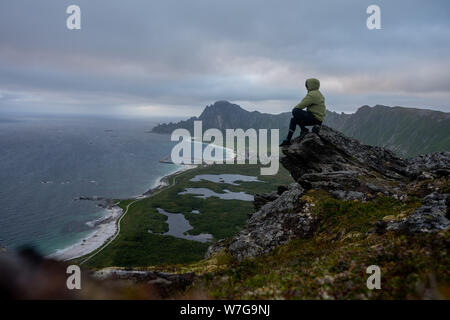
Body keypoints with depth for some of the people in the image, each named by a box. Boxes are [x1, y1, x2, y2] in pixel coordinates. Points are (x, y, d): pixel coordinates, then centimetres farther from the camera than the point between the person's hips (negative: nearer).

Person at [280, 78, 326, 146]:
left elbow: (302, 105, -17)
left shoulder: (312, 94, -15)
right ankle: (287, 140, 12)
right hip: (316, 118, 11)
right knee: (293, 120, 14)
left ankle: (304, 130, -11)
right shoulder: (317, 94, 19)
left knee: (295, 111, -21)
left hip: (315, 118, -11)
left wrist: (294, 109, 2)